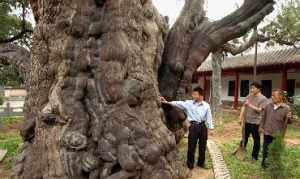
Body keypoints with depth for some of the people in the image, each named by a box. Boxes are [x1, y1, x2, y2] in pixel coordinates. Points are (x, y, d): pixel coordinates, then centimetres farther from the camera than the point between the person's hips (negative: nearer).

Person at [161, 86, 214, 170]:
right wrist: (167, 102, -18)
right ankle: (190, 164, 23)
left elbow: (209, 117, 2)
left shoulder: (206, 105, -2)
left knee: (202, 146, 14)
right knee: (191, 146, 5)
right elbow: (178, 103, -9)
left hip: (202, 126, 1)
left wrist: (211, 128, 3)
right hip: (193, 126, -1)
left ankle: (201, 163, 35)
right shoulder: (188, 103, -3)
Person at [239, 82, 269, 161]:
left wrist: (250, 105, -20)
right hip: (247, 121, 5)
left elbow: (260, 110, -18)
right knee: (244, 137, 18)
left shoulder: (263, 99, -9)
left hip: (256, 122, -5)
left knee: (256, 140, 8)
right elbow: (244, 106, 5)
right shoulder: (249, 96, 7)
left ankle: (254, 156, 21)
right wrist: (241, 117, -2)